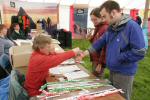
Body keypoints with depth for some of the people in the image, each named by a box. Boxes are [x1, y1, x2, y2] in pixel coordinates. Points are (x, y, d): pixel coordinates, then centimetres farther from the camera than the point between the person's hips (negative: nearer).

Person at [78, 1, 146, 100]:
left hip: (124, 73, -8)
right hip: (113, 70, 8)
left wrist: (118, 58, -18)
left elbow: (139, 53, -26)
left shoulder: (132, 26, -22)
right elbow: (101, 42, 10)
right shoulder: (112, 27, 5)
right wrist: (86, 52, 1)